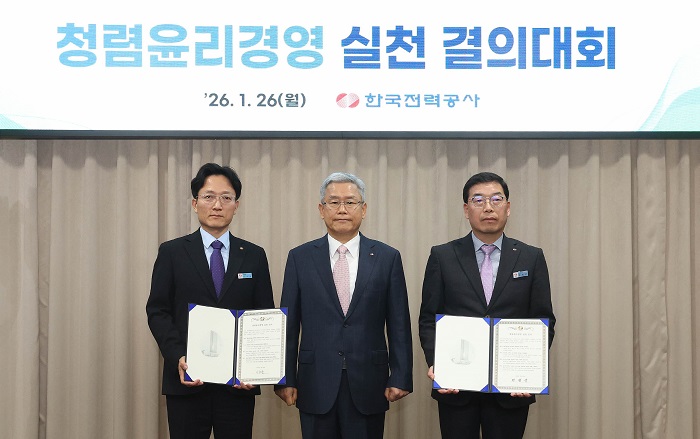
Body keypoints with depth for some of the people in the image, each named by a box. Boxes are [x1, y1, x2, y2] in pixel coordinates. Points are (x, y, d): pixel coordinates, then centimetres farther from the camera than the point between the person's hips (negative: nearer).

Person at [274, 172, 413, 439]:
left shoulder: (387, 258, 3)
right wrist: (286, 379, -1)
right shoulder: (300, 258, 4)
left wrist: (401, 377, -2)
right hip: (316, 386, 0)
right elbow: (288, 325, 4)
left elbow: (399, 326, 3)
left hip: (368, 386, 0)